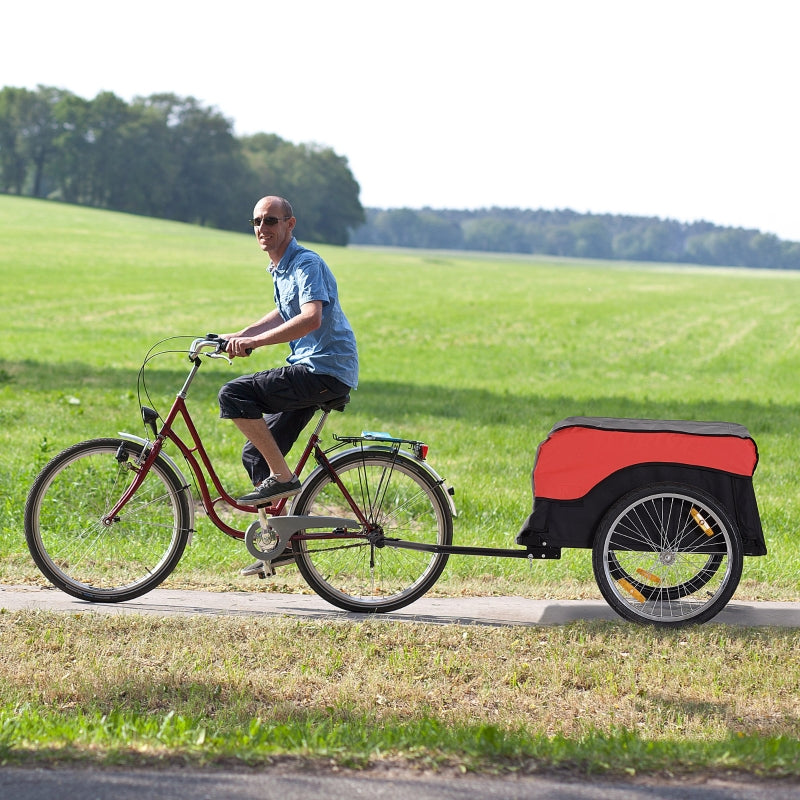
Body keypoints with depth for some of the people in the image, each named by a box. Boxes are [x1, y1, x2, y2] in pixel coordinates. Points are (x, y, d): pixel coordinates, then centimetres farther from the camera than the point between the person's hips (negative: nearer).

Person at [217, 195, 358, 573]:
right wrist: (237, 336, 21)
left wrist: (254, 342, -30)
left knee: (234, 395, -21)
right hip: (309, 371, 10)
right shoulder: (279, 268, 17)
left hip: (326, 370, -10)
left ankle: (283, 477, -14)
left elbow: (311, 319, -28)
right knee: (255, 453, 9)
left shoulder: (307, 264, -13)